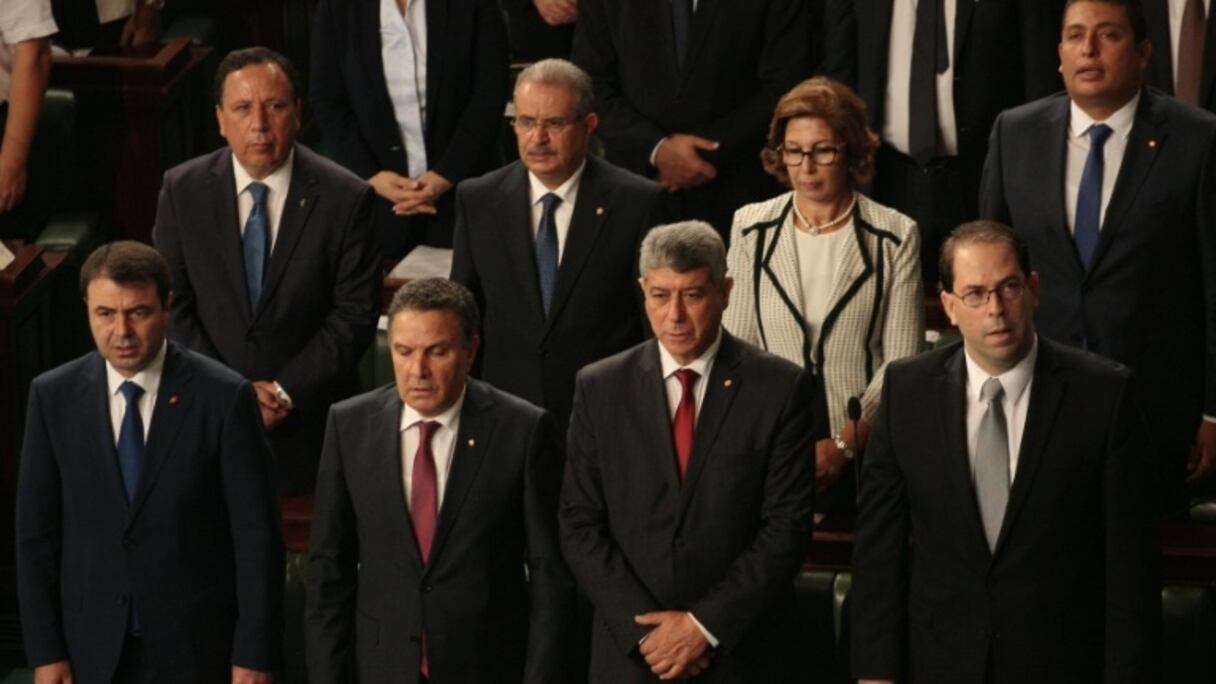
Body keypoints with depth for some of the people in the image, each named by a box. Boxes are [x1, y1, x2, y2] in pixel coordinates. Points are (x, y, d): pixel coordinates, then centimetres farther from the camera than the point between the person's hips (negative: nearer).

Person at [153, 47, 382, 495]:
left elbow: (355, 314, -8)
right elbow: (171, 306, -2)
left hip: (308, 426, -1)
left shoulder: (345, 198, -8)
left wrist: (285, 391, -15)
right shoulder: (183, 190, -2)